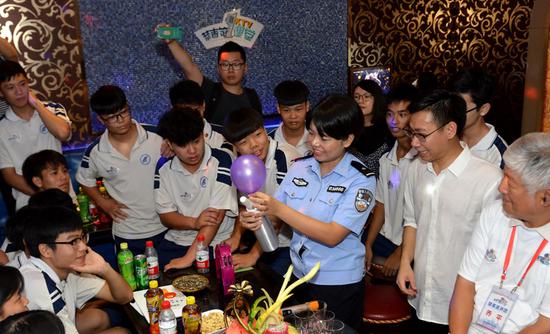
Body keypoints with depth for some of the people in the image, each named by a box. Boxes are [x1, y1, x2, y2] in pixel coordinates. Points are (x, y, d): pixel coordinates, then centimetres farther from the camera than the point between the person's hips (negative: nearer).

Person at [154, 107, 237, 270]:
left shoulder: (220, 160, -13)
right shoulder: (164, 167, 0)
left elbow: (217, 213, -19)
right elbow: (165, 215, 4)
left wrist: (189, 258, -24)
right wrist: (194, 222, -17)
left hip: (217, 241, -3)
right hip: (177, 241, 4)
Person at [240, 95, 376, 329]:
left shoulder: (361, 180, -15)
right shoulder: (299, 167, -2)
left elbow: (332, 236, -23)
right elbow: (275, 217, 3)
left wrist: (279, 209, -28)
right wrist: (256, 218, -20)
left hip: (338, 285, -4)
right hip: (299, 276, 5)